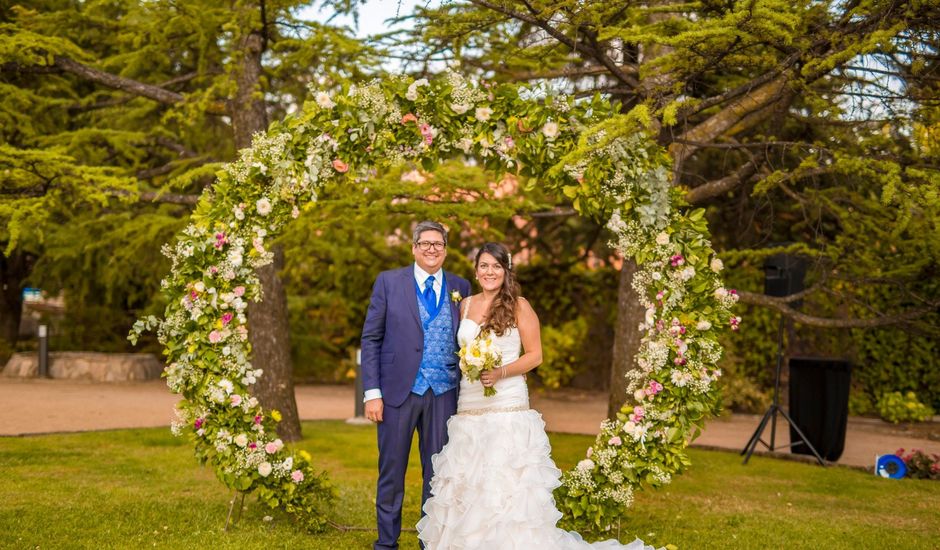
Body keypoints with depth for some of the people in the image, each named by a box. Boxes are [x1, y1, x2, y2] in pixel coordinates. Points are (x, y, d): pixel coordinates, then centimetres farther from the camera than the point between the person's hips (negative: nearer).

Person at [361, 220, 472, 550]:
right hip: (398, 390, -2)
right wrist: (372, 392, -7)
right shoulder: (388, 282, 3)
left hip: (443, 395, 2)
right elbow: (371, 338, 1)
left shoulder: (460, 287, 9)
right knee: (391, 472, 6)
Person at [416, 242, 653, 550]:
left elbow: (534, 355, -4)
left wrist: (500, 373, -17)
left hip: (507, 406, -4)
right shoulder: (466, 305, 12)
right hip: (469, 405, 5)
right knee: (466, 481, 4)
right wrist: (467, 366, 4)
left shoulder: (518, 306, -1)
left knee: (506, 479, -7)